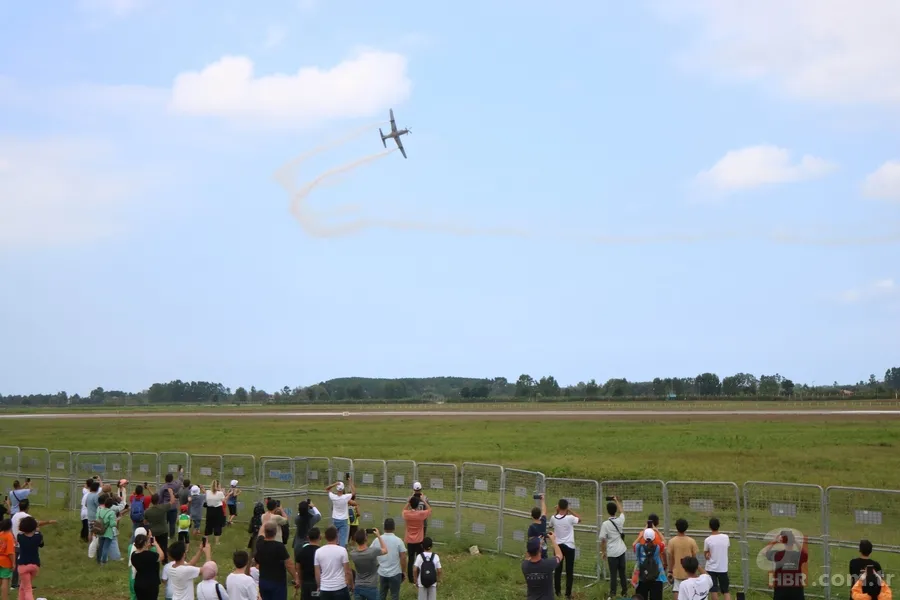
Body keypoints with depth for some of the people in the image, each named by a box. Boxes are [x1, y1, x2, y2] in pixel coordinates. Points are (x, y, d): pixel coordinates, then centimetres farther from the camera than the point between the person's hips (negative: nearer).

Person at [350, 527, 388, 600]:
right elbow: (385, 550, 1)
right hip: (371, 588, -3)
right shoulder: (373, 551, -21)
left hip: (358, 588, 3)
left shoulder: (352, 554, -10)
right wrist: (378, 536, 5)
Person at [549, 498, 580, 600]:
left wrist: (557, 511, 11)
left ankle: (557, 591, 17)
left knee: (558, 570, 12)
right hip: (569, 546, -3)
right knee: (569, 571, 4)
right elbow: (580, 519, 5)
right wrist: (570, 510, 4)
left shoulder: (554, 518, -7)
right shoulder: (570, 518, -16)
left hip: (558, 546, 3)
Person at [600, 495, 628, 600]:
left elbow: (603, 540, -11)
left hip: (612, 552, -4)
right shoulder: (620, 520, -2)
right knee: (622, 572, 15)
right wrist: (617, 501, 33)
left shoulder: (605, 524, -14)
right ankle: (624, 591, 23)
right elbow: (622, 512, 22)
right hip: (621, 550, 4)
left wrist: (603, 552, 1)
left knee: (613, 574, 2)